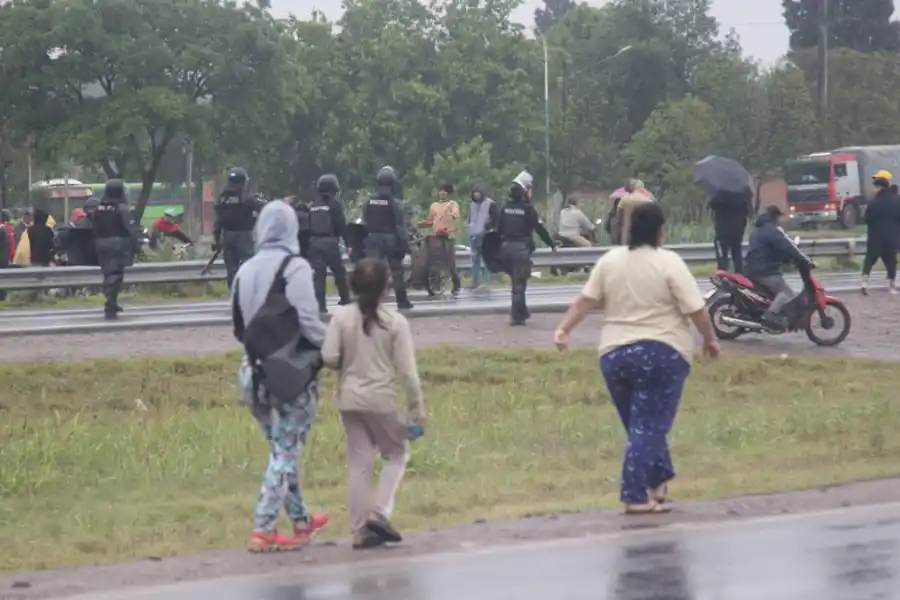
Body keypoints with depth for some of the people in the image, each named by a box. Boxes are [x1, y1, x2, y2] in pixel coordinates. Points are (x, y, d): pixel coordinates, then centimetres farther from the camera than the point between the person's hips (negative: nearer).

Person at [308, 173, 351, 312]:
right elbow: (341, 225, -9)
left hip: (314, 241, 4)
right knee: (339, 271, 10)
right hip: (330, 242, -4)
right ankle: (345, 300, 18)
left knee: (318, 272, 2)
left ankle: (319, 304, -5)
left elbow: (309, 225, 12)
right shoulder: (335, 204, -6)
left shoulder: (314, 205, 10)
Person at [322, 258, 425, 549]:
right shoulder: (395, 322, -9)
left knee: (358, 462, 9)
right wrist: (417, 407, -1)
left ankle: (360, 530, 9)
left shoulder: (342, 317, -4)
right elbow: (407, 370, -9)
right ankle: (379, 512, -1)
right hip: (382, 398, -3)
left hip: (350, 398, 3)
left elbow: (329, 358, -9)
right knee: (396, 454, 15)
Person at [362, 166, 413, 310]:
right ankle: (402, 301, 13)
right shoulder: (395, 203, -10)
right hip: (391, 238, -2)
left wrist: (365, 240, 11)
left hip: (373, 238, 2)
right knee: (396, 270, 8)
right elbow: (401, 226, -11)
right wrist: (404, 244, -7)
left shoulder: (369, 202, 3)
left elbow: (365, 222, 5)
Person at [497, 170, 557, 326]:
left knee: (516, 281, 18)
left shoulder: (505, 208, 7)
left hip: (506, 247, 6)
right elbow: (540, 228, -8)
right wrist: (552, 245, 1)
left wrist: (502, 242, 20)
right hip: (521, 248, -6)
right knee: (519, 283, -1)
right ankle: (516, 315, -3)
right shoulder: (527, 208, -9)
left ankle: (521, 311, 25)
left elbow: (499, 229, 10)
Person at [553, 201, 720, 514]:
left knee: (638, 424, 17)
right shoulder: (669, 262, -8)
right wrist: (710, 339, 4)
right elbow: (696, 310, -9)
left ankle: (656, 484, 25)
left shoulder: (610, 260, 6)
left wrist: (563, 329, 4)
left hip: (614, 354, 5)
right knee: (649, 427, -4)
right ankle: (637, 496, -9)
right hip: (662, 353, -5)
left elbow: (586, 301, 2)